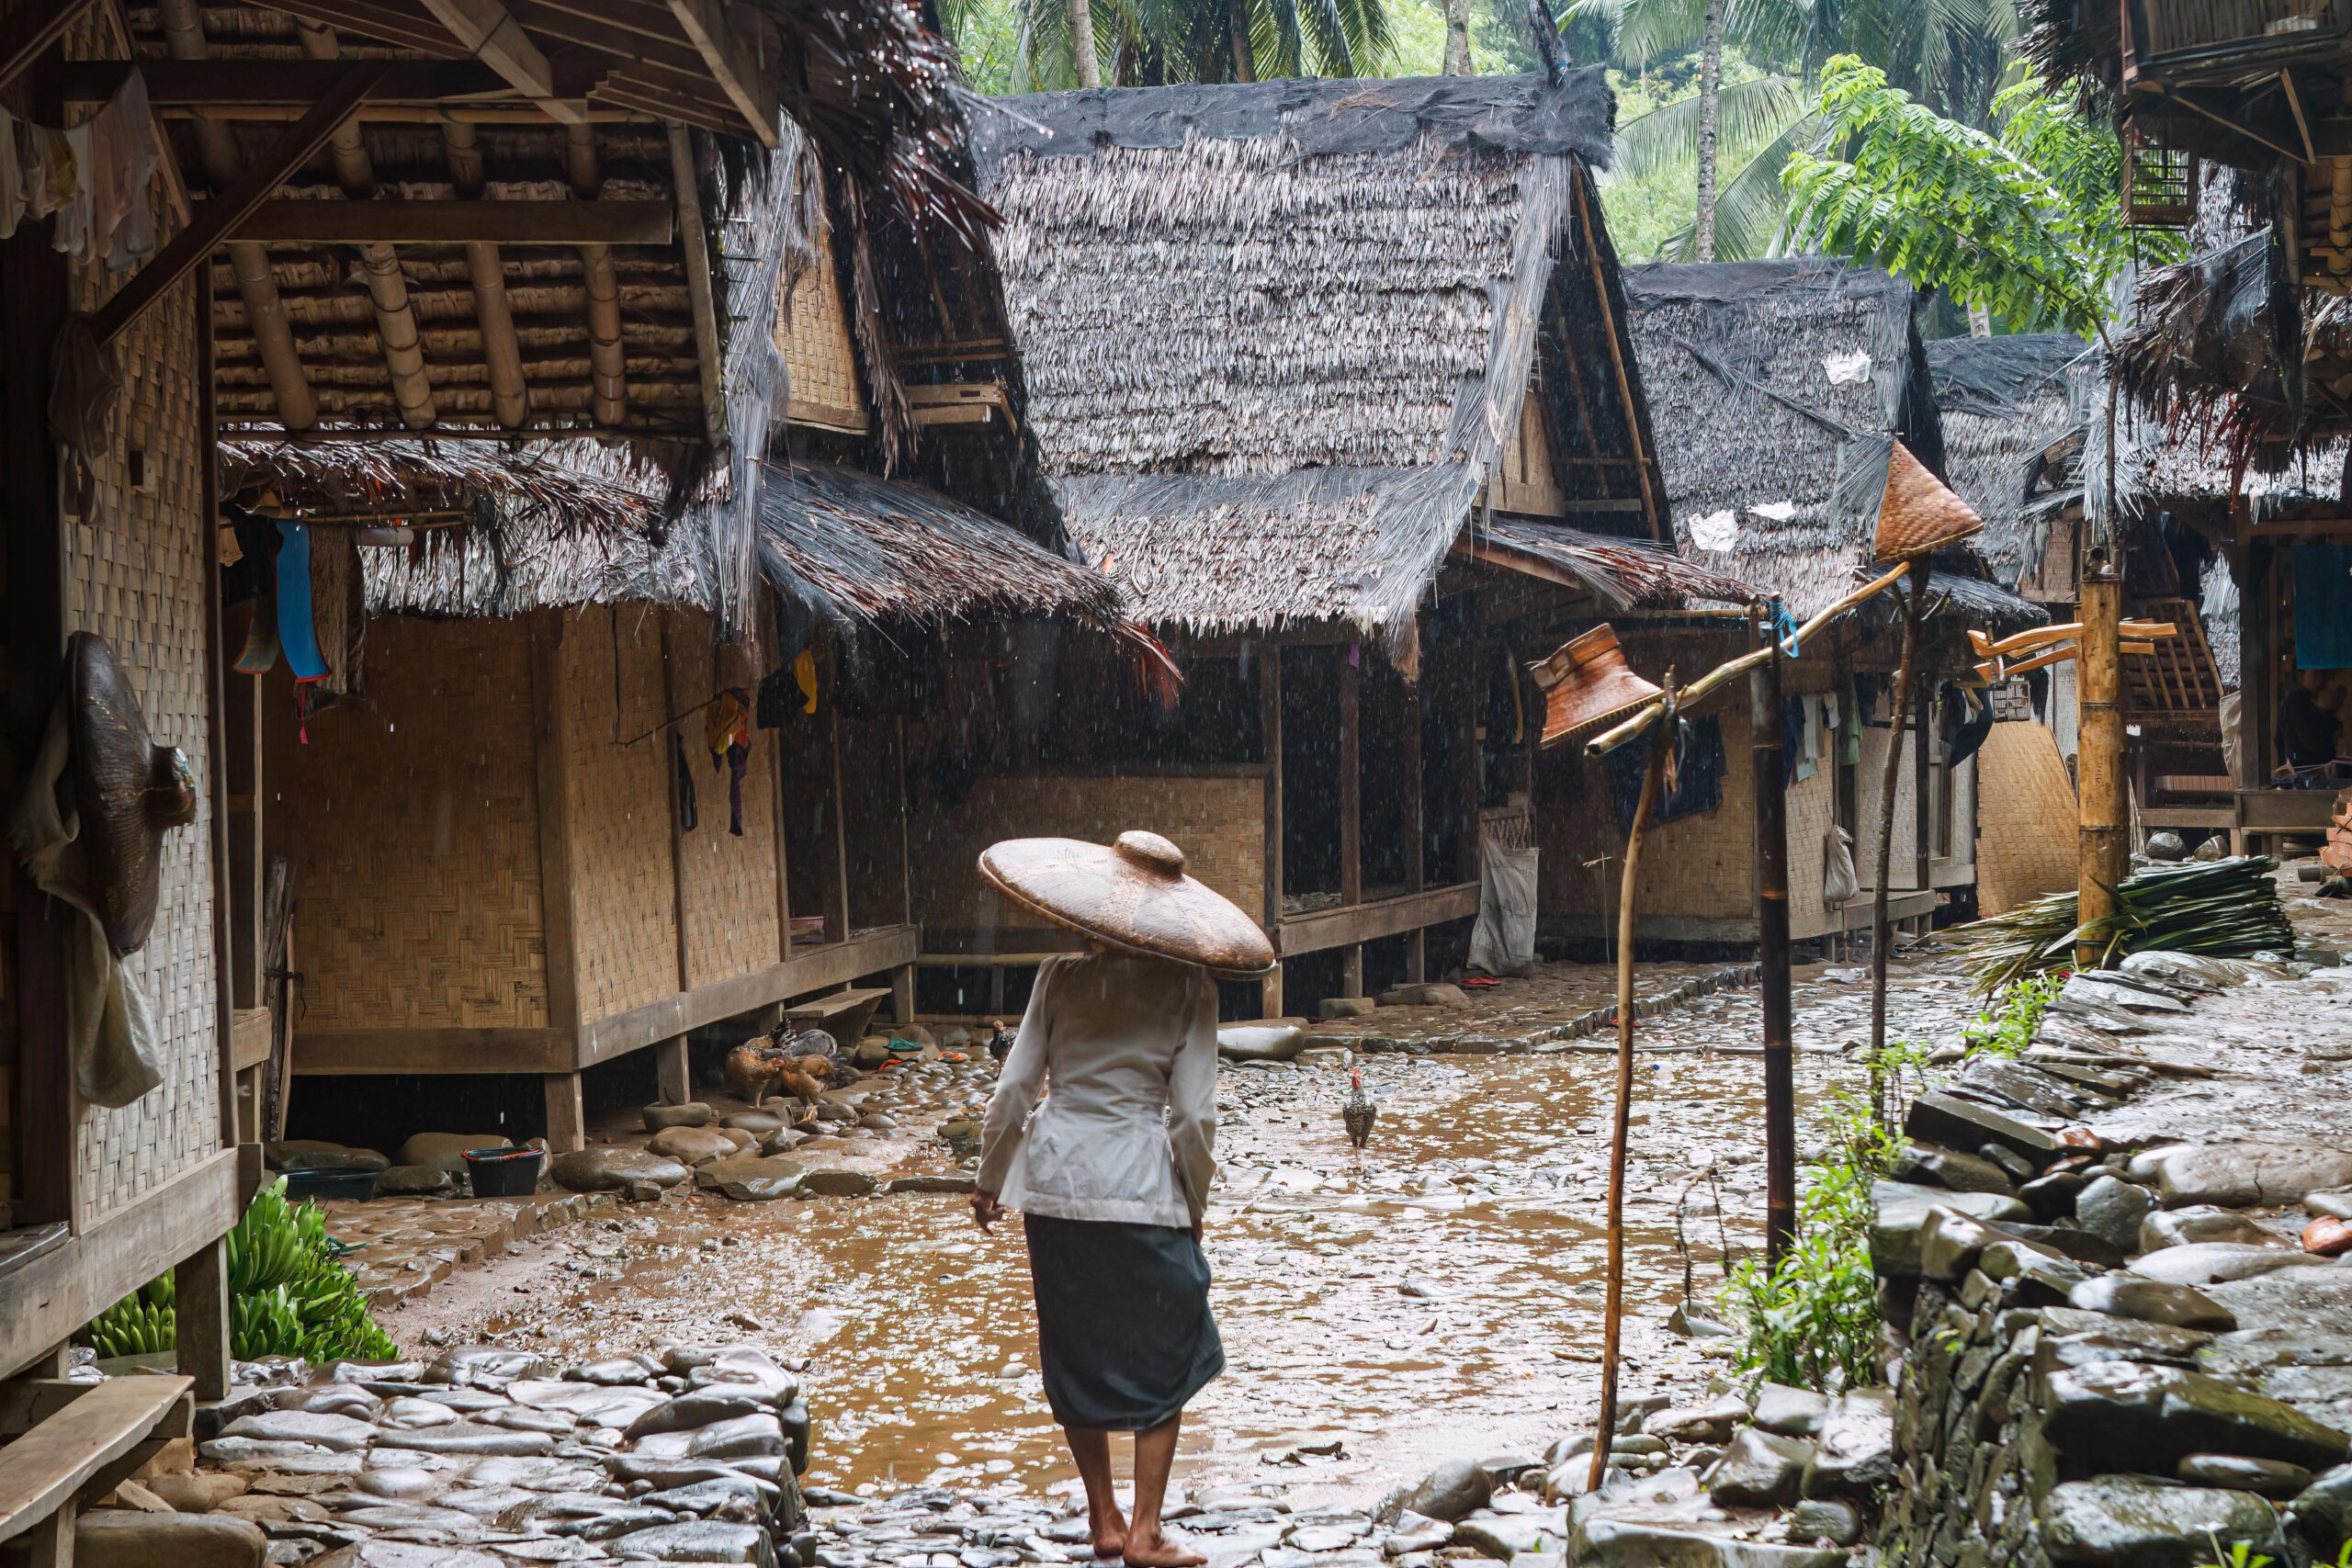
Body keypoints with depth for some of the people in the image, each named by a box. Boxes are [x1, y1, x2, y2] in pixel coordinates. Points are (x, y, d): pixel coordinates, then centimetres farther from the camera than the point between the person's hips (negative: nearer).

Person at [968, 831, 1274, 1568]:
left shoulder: (1061, 977, -2)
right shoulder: (1186, 989, -6)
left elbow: (1014, 1088, -1)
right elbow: (1193, 1114, -7)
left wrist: (990, 1181, 12)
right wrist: (1195, 1204, 7)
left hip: (1056, 1177, 3)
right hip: (1141, 1184, -3)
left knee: (1076, 1357, 16)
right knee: (1165, 1360, 10)